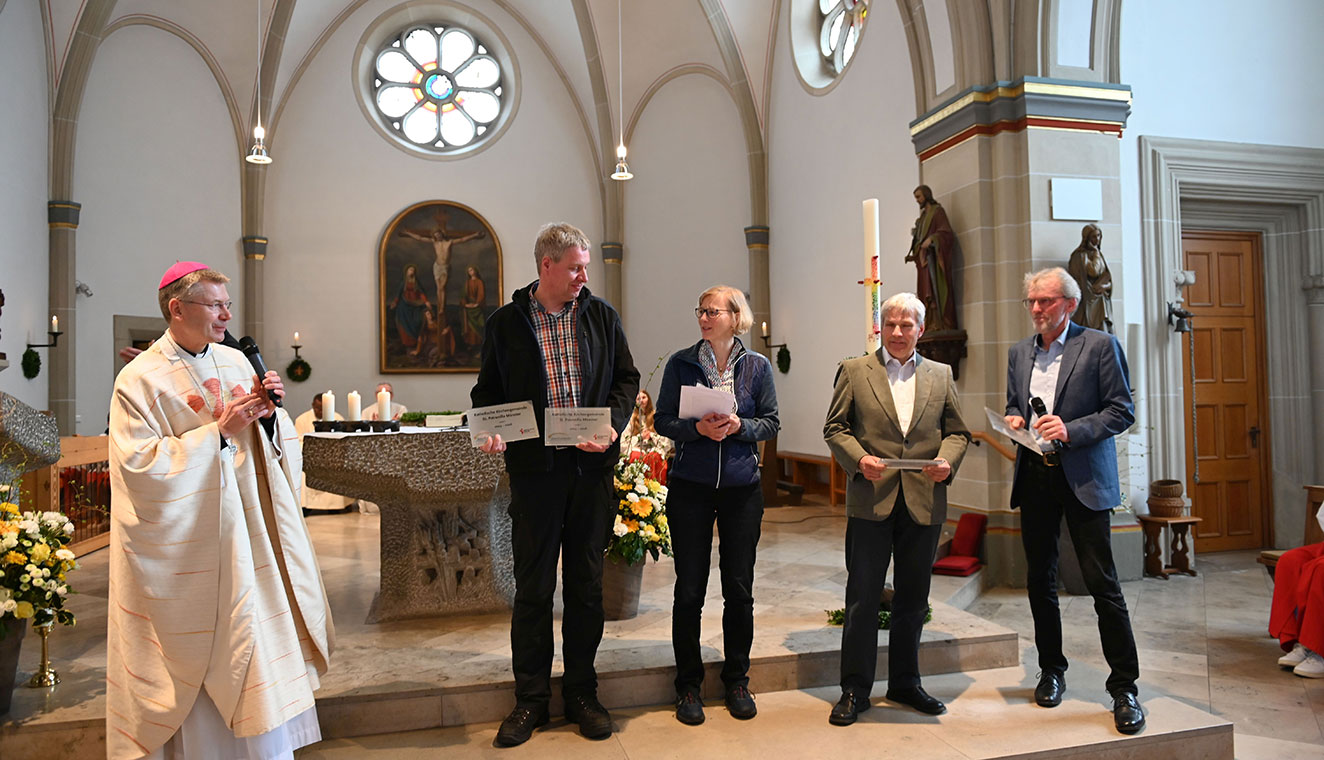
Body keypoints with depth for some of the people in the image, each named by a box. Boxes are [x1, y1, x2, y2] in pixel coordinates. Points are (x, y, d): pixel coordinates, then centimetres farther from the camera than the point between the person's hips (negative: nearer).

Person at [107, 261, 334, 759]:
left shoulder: (236, 362, 6)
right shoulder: (140, 380, -9)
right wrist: (219, 431, -20)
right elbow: (140, 464, -17)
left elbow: (271, 443, 12)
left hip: (249, 529, 5)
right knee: (198, 656, 4)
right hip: (189, 543, -5)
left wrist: (269, 411, -9)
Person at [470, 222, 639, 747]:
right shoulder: (505, 323, 3)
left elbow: (625, 378, 8)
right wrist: (491, 430, -12)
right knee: (533, 587, 6)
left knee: (586, 584, 10)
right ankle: (531, 698, 20)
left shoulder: (601, 316, 6)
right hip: (534, 467, -1)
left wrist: (611, 425, -9)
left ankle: (581, 693, 24)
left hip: (592, 467, 2)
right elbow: (488, 390, 8)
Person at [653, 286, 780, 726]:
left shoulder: (757, 366, 4)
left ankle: (736, 680, 25)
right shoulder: (681, 363, 1)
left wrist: (739, 426, -14)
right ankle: (688, 685, 19)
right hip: (690, 487, -1)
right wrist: (698, 428, -16)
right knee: (689, 590, 3)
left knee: (739, 590, 7)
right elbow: (663, 420, 1)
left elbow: (771, 422, 5)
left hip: (742, 488, 1)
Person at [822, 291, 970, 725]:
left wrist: (947, 461, -7)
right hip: (871, 500, -3)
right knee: (862, 598, 2)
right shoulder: (854, 371, 5)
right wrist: (859, 459, -15)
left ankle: (905, 682, 29)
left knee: (913, 599, 14)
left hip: (924, 503, 3)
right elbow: (834, 427, 2)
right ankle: (855, 689, 13)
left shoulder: (941, 376, 13)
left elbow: (957, 431, 13)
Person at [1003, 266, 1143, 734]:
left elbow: (1122, 412, -5)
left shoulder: (1100, 346, -2)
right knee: (1040, 581, 12)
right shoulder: (1019, 353, 13)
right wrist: (1013, 420, 0)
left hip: (1083, 477, -5)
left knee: (1102, 583, -4)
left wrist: (1071, 430, -18)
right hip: (1034, 476, 5)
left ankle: (1124, 686, 8)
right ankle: (1051, 670, 27)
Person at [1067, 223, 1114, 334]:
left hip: (1102, 303, 7)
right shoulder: (1081, 255, -6)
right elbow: (1094, 271, -21)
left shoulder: (1099, 254, 17)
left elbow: (1108, 279, 13)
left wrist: (1104, 286, -10)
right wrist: (1096, 253, -7)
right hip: (1088, 303, -7)